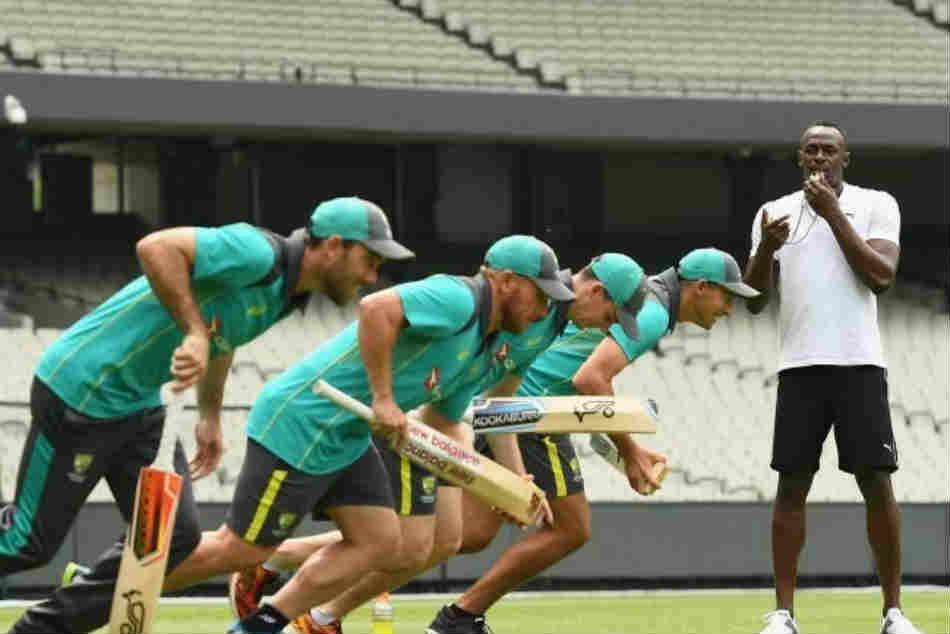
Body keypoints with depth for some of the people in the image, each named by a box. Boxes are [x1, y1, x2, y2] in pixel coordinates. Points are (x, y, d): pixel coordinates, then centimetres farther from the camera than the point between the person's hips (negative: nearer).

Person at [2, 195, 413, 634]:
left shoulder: (287, 294, 7)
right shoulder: (258, 255, -24)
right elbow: (155, 248, -34)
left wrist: (210, 417, 29)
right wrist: (195, 331, -35)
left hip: (140, 405, 9)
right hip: (80, 391, -9)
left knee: (175, 535, 2)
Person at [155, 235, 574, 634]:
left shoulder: (482, 350, 15)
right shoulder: (457, 299, -17)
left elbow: (441, 424, 25)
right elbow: (376, 309, -33)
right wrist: (383, 399, -28)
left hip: (347, 443, 10)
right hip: (301, 424, -10)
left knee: (381, 545, 4)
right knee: (242, 549, -4)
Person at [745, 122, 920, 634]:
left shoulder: (876, 205, 5)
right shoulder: (774, 213, 11)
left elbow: (881, 276, -9)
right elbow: (754, 300, 8)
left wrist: (833, 213, -12)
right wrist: (767, 248, -12)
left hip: (859, 362, -1)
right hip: (800, 365, 2)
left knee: (877, 482, -4)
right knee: (792, 483, -2)